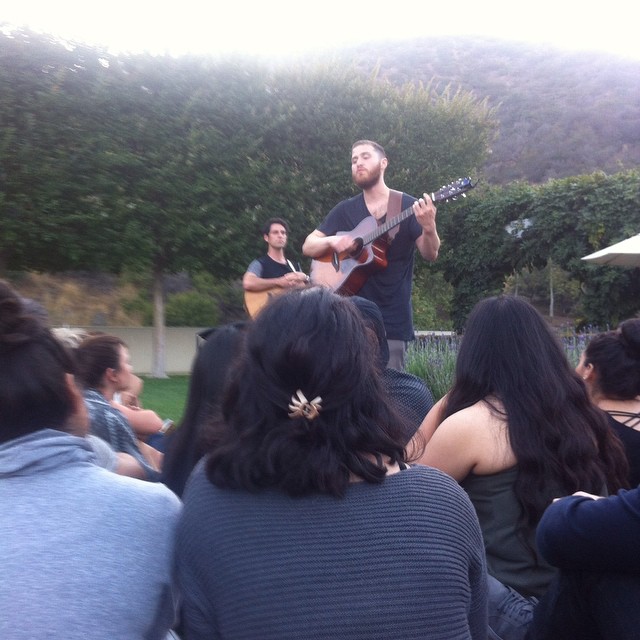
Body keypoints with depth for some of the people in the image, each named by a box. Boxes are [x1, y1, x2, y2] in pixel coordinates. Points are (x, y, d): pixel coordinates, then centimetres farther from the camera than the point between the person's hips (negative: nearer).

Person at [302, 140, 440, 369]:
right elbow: (308, 247, 10)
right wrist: (331, 241, -11)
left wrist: (429, 227, -26)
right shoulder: (345, 210, 10)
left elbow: (430, 254, -5)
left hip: (392, 318, -3)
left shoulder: (408, 206, 0)